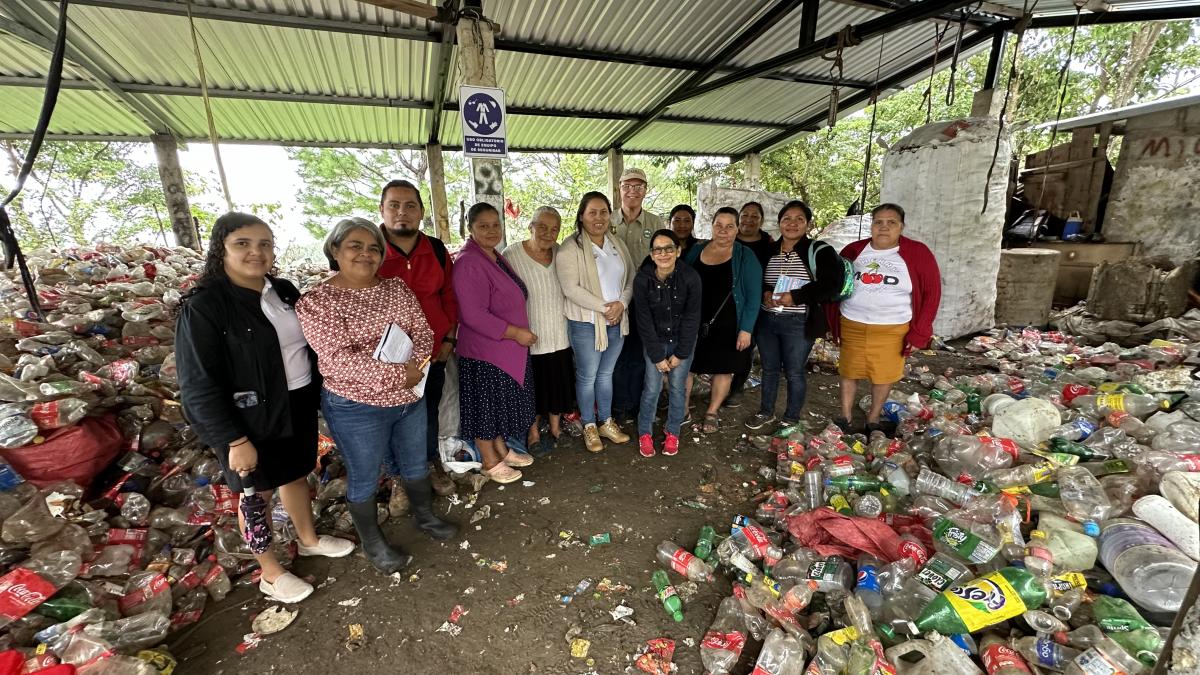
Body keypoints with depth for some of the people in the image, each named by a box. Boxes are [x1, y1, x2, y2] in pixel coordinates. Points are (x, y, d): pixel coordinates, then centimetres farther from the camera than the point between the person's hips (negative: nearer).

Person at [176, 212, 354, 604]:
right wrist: (235, 440, -18)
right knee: (258, 492, 13)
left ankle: (308, 539, 47)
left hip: (299, 405, 6)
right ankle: (271, 574, 34)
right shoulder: (203, 306, -18)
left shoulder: (283, 290, 1)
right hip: (251, 419, -6)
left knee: (297, 474, 23)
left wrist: (319, 392, 10)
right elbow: (199, 385, -18)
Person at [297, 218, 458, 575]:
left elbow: (423, 330, -1)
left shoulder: (397, 288, 3)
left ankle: (425, 516, 46)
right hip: (356, 407, -5)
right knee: (364, 478, 13)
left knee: (415, 464, 22)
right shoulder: (317, 302, -14)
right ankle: (373, 544, 35)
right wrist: (398, 373, -26)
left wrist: (416, 364, -21)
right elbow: (338, 359, -23)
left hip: (411, 398, 5)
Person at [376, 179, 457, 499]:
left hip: (433, 352, 3)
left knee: (429, 413, 17)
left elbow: (448, 295, 8)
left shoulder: (437, 250, 1)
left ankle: (433, 463, 39)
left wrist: (449, 338, 5)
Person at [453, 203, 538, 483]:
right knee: (486, 406, 7)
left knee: (501, 403, 20)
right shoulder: (468, 263, -21)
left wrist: (521, 331, 15)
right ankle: (490, 462, 25)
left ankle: (502, 451, 38)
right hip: (483, 351, -9)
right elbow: (473, 314, -26)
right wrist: (514, 332, -22)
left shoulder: (496, 258, 9)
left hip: (508, 348, 9)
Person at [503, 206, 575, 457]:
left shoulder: (560, 253, 2)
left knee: (558, 383, 16)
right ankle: (533, 434, 30)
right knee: (533, 386, 9)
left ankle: (555, 427, 38)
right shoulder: (511, 255, -13)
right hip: (529, 336, -4)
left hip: (559, 335, 5)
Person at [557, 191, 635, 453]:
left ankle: (607, 422, 33)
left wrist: (621, 303, -12)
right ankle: (589, 426, 27)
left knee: (606, 373, 18)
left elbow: (631, 278, 6)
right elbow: (571, 289, -20)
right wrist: (604, 307, -20)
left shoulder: (618, 244, 7)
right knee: (587, 377, 9)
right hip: (586, 324, -5)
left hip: (617, 321, 5)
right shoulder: (570, 248, -12)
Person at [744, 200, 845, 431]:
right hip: (766, 320, 4)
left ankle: (791, 419, 26)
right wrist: (764, 293, -9)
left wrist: (796, 297, -20)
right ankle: (766, 412, 34)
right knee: (769, 368, 17)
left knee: (795, 372, 8)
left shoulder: (819, 251, -6)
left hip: (798, 323, -4)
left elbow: (832, 285, -14)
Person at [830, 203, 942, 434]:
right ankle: (845, 417, 28)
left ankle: (873, 419, 28)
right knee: (848, 371, 11)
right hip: (852, 325, 2)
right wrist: (833, 321, 3)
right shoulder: (853, 250, 1)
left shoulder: (918, 253, -6)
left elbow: (932, 294, -3)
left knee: (884, 375, 8)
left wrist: (919, 333, -7)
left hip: (892, 329, -2)